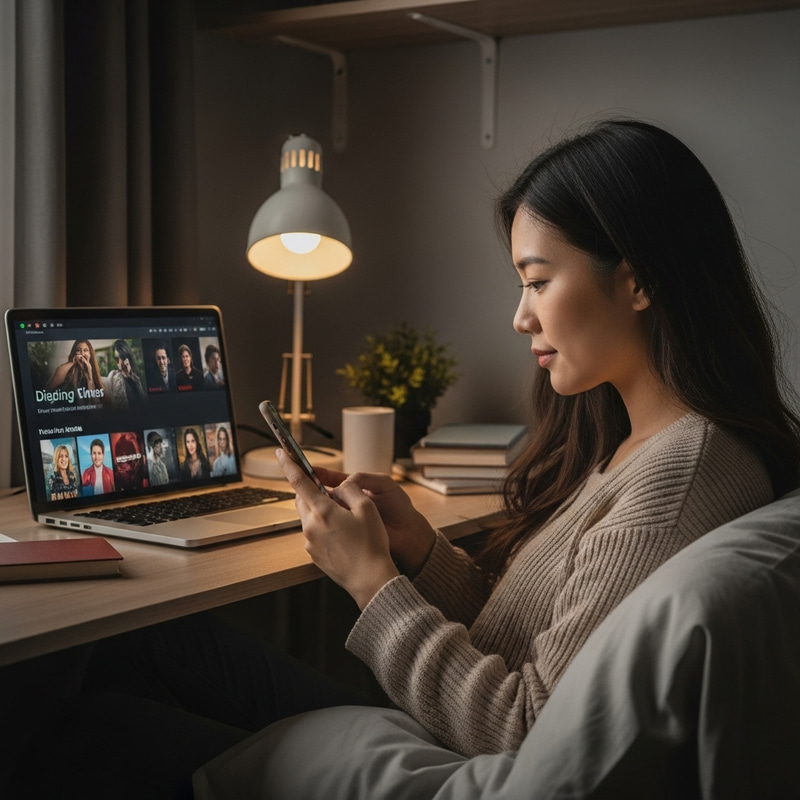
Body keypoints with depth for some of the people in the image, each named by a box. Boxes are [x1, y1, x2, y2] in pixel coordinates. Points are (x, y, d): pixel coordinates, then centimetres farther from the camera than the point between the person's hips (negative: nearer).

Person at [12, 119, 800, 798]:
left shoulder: (683, 477, -25)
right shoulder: (622, 442, 5)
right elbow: (510, 625, 9)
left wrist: (374, 580, -17)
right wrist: (417, 545, -6)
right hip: (436, 733, 8)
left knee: (103, 723, 2)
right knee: (159, 643, 12)